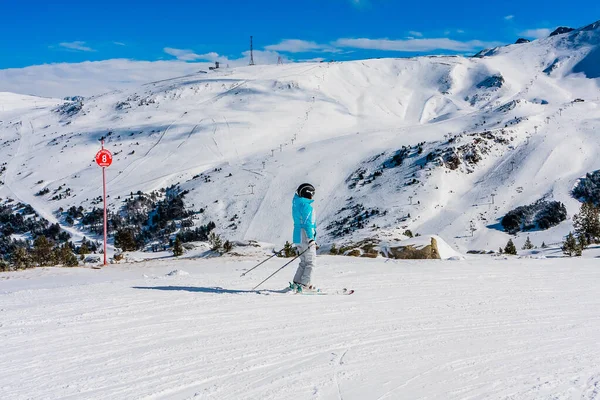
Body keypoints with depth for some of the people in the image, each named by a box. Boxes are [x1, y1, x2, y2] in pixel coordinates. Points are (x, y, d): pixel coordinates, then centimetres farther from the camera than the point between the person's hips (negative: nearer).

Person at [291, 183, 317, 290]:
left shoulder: (297, 203, 14)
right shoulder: (306, 206, -16)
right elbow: (307, 224, -21)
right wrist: (311, 238, -21)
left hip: (298, 237, 9)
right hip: (306, 238, -9)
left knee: (304, 262, 17)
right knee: (311, 262, -2)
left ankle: (297, 283, 13)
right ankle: (305, 284, -6)